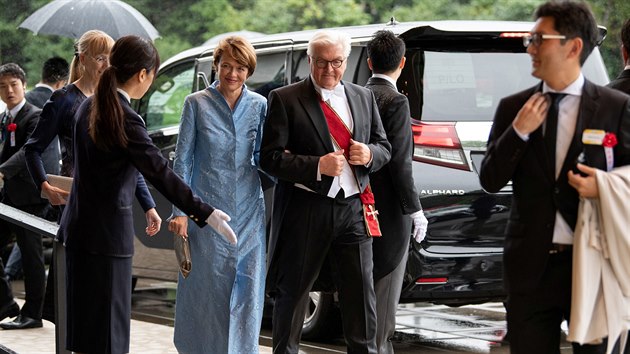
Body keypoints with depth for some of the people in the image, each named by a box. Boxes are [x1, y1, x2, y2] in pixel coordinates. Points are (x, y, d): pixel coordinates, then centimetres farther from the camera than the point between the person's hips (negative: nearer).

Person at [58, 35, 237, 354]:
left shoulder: (89, 108, 9)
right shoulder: (125, 118, -18)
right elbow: (160, 173, -21)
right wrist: (206, 214, -19)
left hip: (79, 227, 9)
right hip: (107, 232, -9)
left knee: (85, 327, 16)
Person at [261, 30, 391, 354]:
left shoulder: (363, 98, 12)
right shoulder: (285, 99, -3)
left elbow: (384, 146, 18)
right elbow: (270, 158, -9)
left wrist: (370, 154, -6)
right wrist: (318, 166, -20)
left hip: (352, 209, 3)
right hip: (305, 212, -3)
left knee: (361, 293, 5)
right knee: (292, 292, 8)